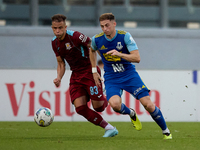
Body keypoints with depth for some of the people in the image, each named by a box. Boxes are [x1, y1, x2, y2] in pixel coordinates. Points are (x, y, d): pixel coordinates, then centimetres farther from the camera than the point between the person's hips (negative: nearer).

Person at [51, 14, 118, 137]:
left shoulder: (75, 36, -19)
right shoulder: (55, 43, 5)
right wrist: (59, 78, -3)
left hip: (89, 71, -6)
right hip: (76, 75, 6)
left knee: (98, 107, -9)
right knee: (80, 108, -10)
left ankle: (107, 100, 29)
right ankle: (108, 128, -1)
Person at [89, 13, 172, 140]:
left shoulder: (125, 36, -14)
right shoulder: (97, 39, -5)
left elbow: (137, 58, -20)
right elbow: (92, 51, 20)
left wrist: (119, 54, -35)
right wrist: (94, 71, 16)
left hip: (129, 75, -1)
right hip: (111, 79, 1)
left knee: (149, 105, -10)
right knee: (115, 104, -29)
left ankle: (166, 131, 12)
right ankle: (131, 114, 7)